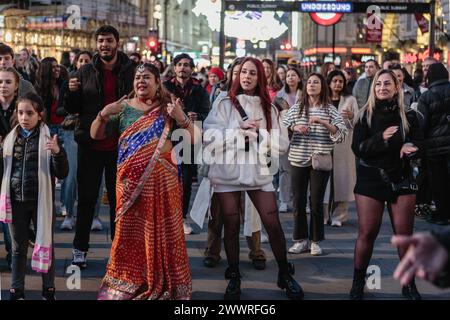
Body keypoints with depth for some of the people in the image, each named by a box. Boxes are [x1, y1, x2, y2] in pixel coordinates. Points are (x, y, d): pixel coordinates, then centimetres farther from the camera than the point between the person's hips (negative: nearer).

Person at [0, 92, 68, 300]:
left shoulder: (47, 138, -6)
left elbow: (62, 173, -8)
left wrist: (57, 153, -25)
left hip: (41, 201, -3)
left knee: (45, 246, 9)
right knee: (18, 248, 12)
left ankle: (48, 290, 21)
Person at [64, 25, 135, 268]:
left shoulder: (131, 71, -1)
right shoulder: (85, 72, 3)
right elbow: (73, 109, 6)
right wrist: (71, 92, -13)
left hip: (119, 146, -1)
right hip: (90, 144, 1)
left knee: (119, 198, 10)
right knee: (86, 198, 7)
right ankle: (80, 249, 16)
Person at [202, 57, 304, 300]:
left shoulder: (269, 108, 10)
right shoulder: (224, 105, 2)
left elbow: (282, 143, 5)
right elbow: (209, 137, -8)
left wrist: (260, 132, -10)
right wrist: (239, 131, -15)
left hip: (259, 171, 1)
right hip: (227, 171, -1)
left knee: (273, 224, -4)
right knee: (231, 226, 5)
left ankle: (285, 275, 12)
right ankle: (234, 277, 18)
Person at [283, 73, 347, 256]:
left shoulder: (330, 110, 3)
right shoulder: (296, 108, 8)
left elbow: (341, 133, -7)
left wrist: (323, 122, -20)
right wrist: (294, 128, -12)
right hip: (298, 159, 2)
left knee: (316, 202, 2)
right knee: (298, 201, 4)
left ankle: (315, 241, 13)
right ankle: (300, 240, 15)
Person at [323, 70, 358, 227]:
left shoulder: (350, 100, 9)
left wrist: (351, 116, -16)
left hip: (344, 145, 0)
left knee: (342, 177, -1)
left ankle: (339, 216, 6)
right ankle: (323, 215, 7)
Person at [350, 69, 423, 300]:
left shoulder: (408, 116, 2)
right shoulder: (365, 116, -1)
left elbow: (419, 144, 2)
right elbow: (357, 148, -8)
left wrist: (410, 147, -21)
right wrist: (381, 138, -23)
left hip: (401, 179, 1)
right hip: (370, 179, -1)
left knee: (404, 234, 2)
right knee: (367, 233, -1)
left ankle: (409, 284, 16)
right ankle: (358, 283, 13)